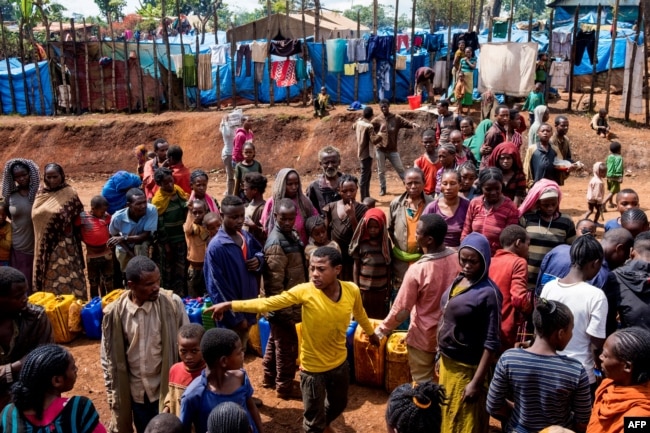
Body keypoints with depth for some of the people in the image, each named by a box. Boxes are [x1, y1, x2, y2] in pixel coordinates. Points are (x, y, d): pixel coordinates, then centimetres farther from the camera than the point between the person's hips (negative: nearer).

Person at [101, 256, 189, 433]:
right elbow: (108, 357, 1)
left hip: (167, 388, -2)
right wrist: (112, 393, 3)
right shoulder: (114, 313, -12)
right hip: (136, 392, 2)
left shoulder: (172, 303, -15)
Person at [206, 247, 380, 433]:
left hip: (340, 363, 4)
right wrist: (231, 305, -33)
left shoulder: (352, 290, -15)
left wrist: (371, 333, 26)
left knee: (338, 405, 30)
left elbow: (359, 313, 7)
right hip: (313, 368, -4)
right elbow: (268, 303, -26)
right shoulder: (305, 291, -24)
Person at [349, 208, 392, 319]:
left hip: (381, 290, 1)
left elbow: (389, 267, 5)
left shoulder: (386, 242, 3)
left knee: (380, 319, 4)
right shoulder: (361, 242, -1)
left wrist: (388, 290, 4)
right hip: (364, 289, -1)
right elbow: (356, 266, 3)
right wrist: (356, 289, -1)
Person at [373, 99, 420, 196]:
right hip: (380, 149, 1)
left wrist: (413, 124, -27)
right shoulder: (377, 120, 2)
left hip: (392, 150, -1)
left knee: (400, 169, 5)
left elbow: (406, 123, -6)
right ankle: (382, 188, 22)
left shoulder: (396, 118, 2)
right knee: (381, 171, 9)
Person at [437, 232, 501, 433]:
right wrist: (441, 355, 14)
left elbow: (491, 343, -20)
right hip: (447, 362, 7)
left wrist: (476, 382, -20)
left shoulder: (488, 293, -21)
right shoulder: (458, 281, 2)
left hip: (467, 369, -7)